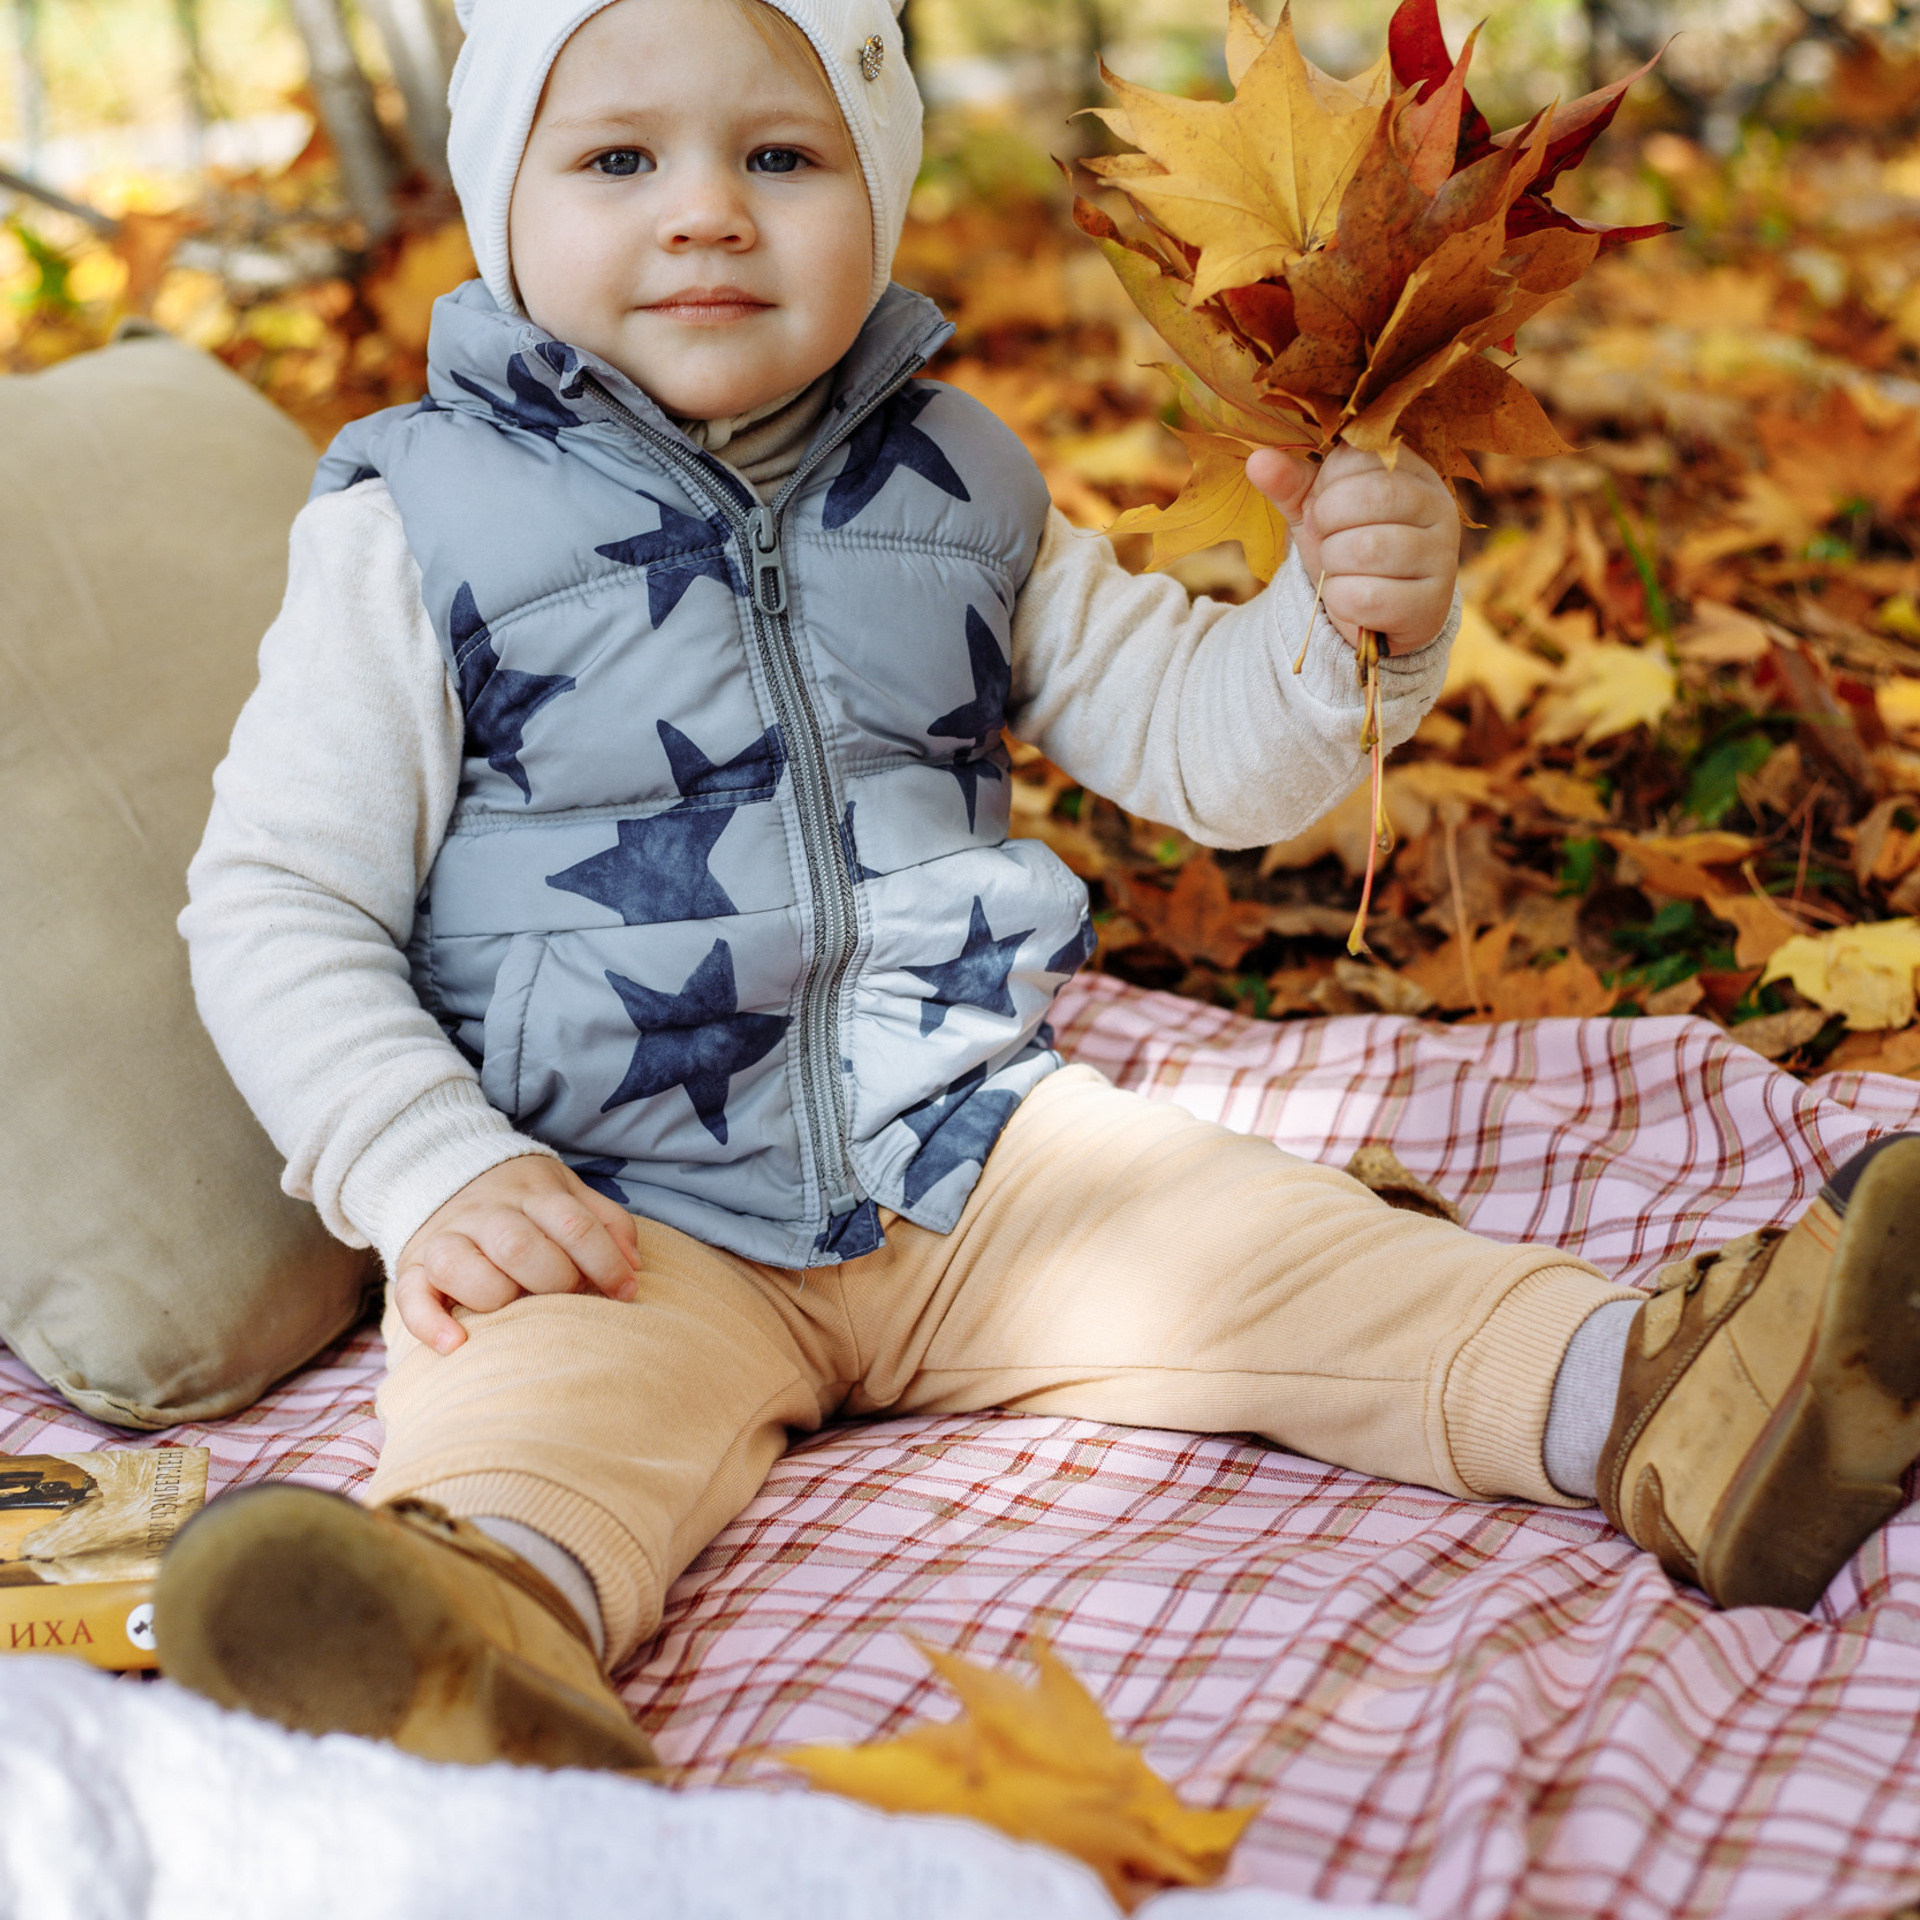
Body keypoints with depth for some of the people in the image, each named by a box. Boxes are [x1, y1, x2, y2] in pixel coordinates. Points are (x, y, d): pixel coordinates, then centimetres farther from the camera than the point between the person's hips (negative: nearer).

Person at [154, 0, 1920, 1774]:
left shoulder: (954, 486, 8)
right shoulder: (420, 527, -4)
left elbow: (1200, 745, 10)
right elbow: (278, 909, -4)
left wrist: (1357, 624, -13)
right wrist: (435, 1176, -19)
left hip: (971, 1155, 4)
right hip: (610, 1213, -3)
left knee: (1250, 1240, -16)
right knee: (544, 1377, -33)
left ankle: (1647, 1395, -29)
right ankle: (499, 1629, -60)